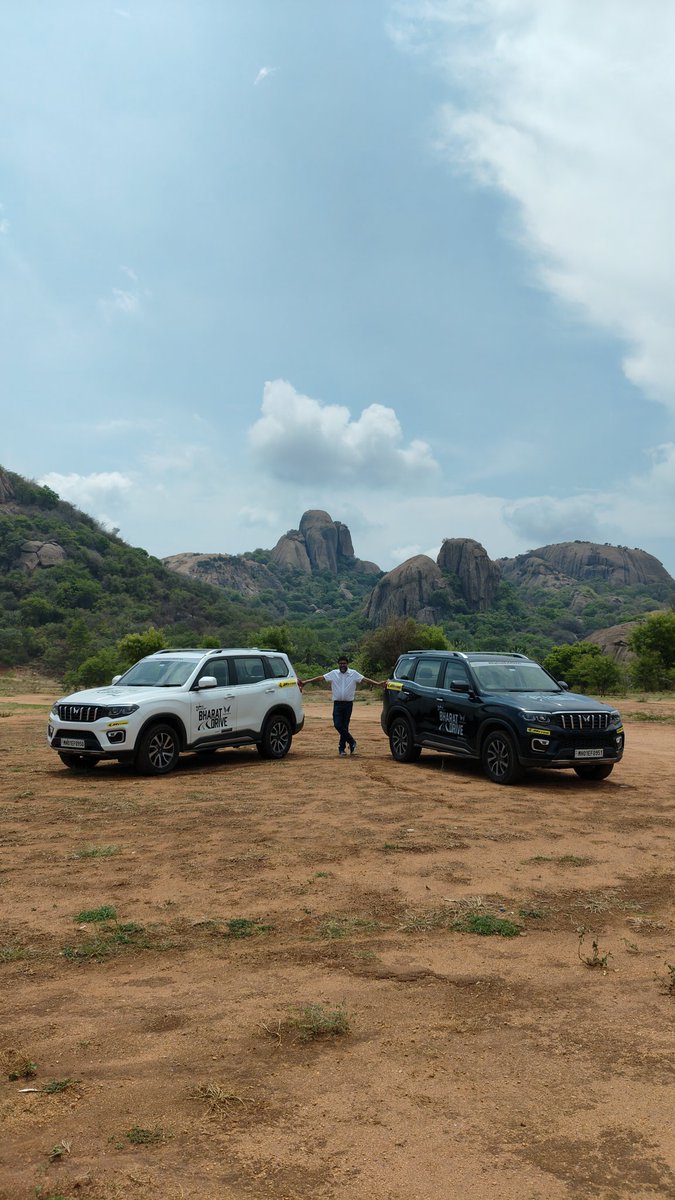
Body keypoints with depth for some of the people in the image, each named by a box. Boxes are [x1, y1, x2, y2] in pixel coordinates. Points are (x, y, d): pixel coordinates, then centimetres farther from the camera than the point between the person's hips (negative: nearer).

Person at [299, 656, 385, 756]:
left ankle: (342, 748, 14)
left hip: (348, 703, -1)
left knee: (344, 726, 3)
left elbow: (365, 679, -8)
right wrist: (305, 682, -8)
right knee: (337, 725, -9)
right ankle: (351, 742, 7)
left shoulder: (354, 674, 2)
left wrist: (377, 684, -22)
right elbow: (320, 678, -1)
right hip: (337, 703, 1)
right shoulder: (333, 674, 5)